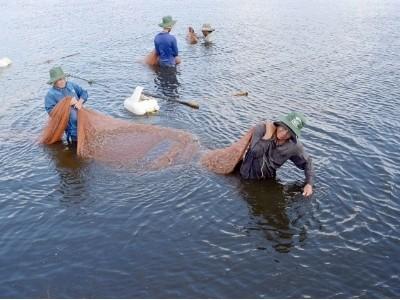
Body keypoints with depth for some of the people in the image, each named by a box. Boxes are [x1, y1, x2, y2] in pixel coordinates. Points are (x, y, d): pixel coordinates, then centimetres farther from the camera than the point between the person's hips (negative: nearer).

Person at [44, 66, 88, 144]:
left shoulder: (71, 85, 10)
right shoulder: (51, 94, -4)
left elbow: (84, 93, 13)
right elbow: (50, 111, -14)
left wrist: (80, 102, -8)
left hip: (80, 113, 4)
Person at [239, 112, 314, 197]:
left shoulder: (294, 146, -19)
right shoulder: (261, 129, -25)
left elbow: (307, 162, -4)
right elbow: (255, 152, -38)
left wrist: (309, 184, -16)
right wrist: (268, 134, -36)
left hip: (268, 179, 3)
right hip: (247, 176, -3)